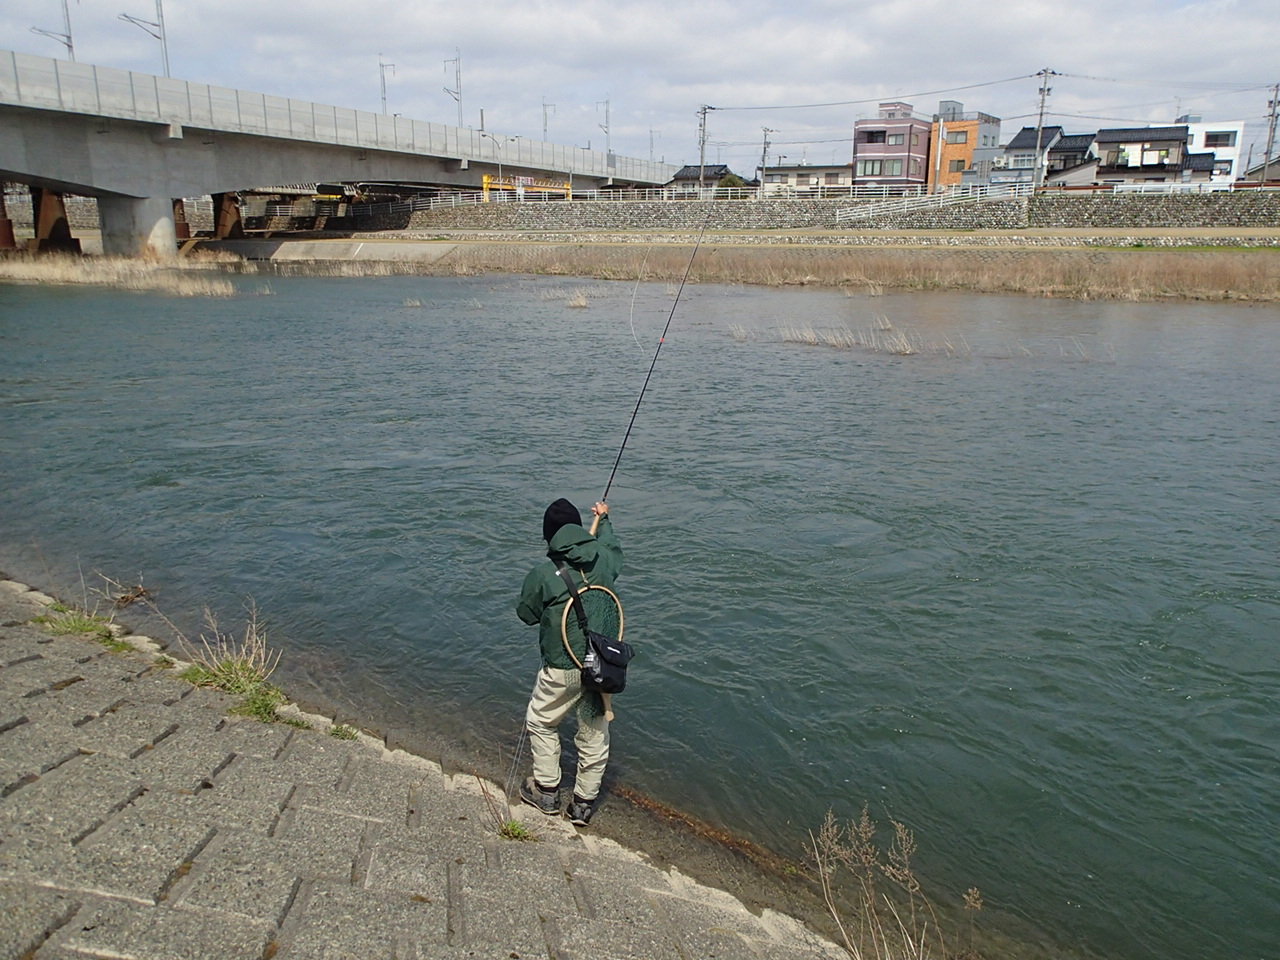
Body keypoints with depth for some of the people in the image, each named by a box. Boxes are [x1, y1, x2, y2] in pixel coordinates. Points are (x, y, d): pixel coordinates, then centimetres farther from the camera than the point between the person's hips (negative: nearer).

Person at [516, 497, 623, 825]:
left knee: (541, 723, 21)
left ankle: (546, 791, 30)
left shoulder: (542, 574, -16)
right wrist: (603, 520, 39)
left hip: (563, 669, -3)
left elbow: (526, 614, 0)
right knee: (595, 733, 16)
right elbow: (612, 544, 21)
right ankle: (584, 803, 26)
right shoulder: (603, 558, -5)